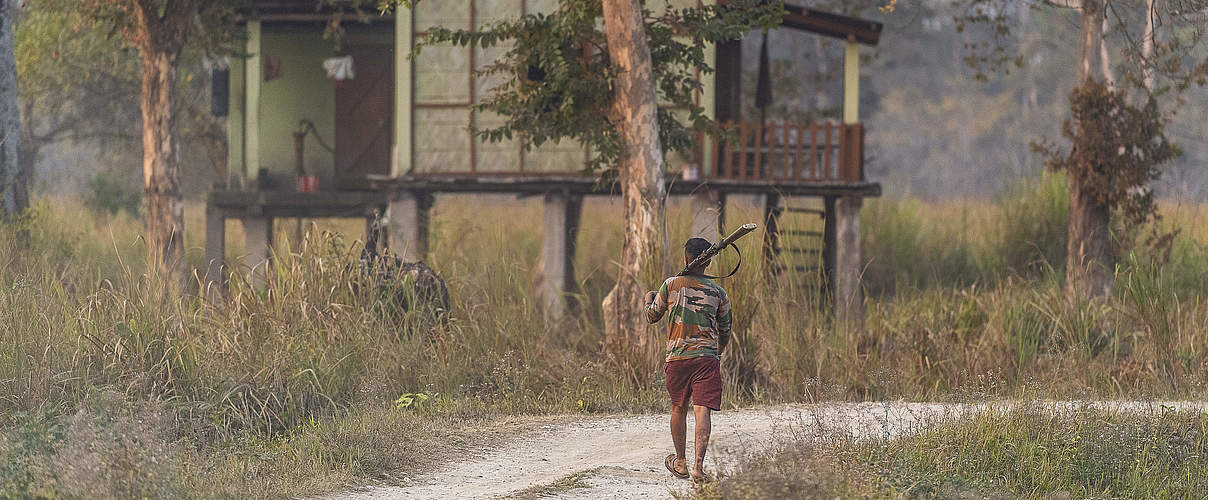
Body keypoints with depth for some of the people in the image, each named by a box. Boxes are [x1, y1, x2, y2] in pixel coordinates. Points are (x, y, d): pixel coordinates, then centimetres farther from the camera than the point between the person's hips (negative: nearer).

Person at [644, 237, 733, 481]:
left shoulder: (671, 285, 0)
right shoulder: (717, 292, 5)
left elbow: (653, 316, 13)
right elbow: (726, 329, 15)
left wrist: (649, 299, 35)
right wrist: (719, 351, 36)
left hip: (677, 357, 0)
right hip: (707, 356, 0)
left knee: (678, 409, 17)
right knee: (702, 411, -7)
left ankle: (680, 462, 27)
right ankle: (698, 464, -20)